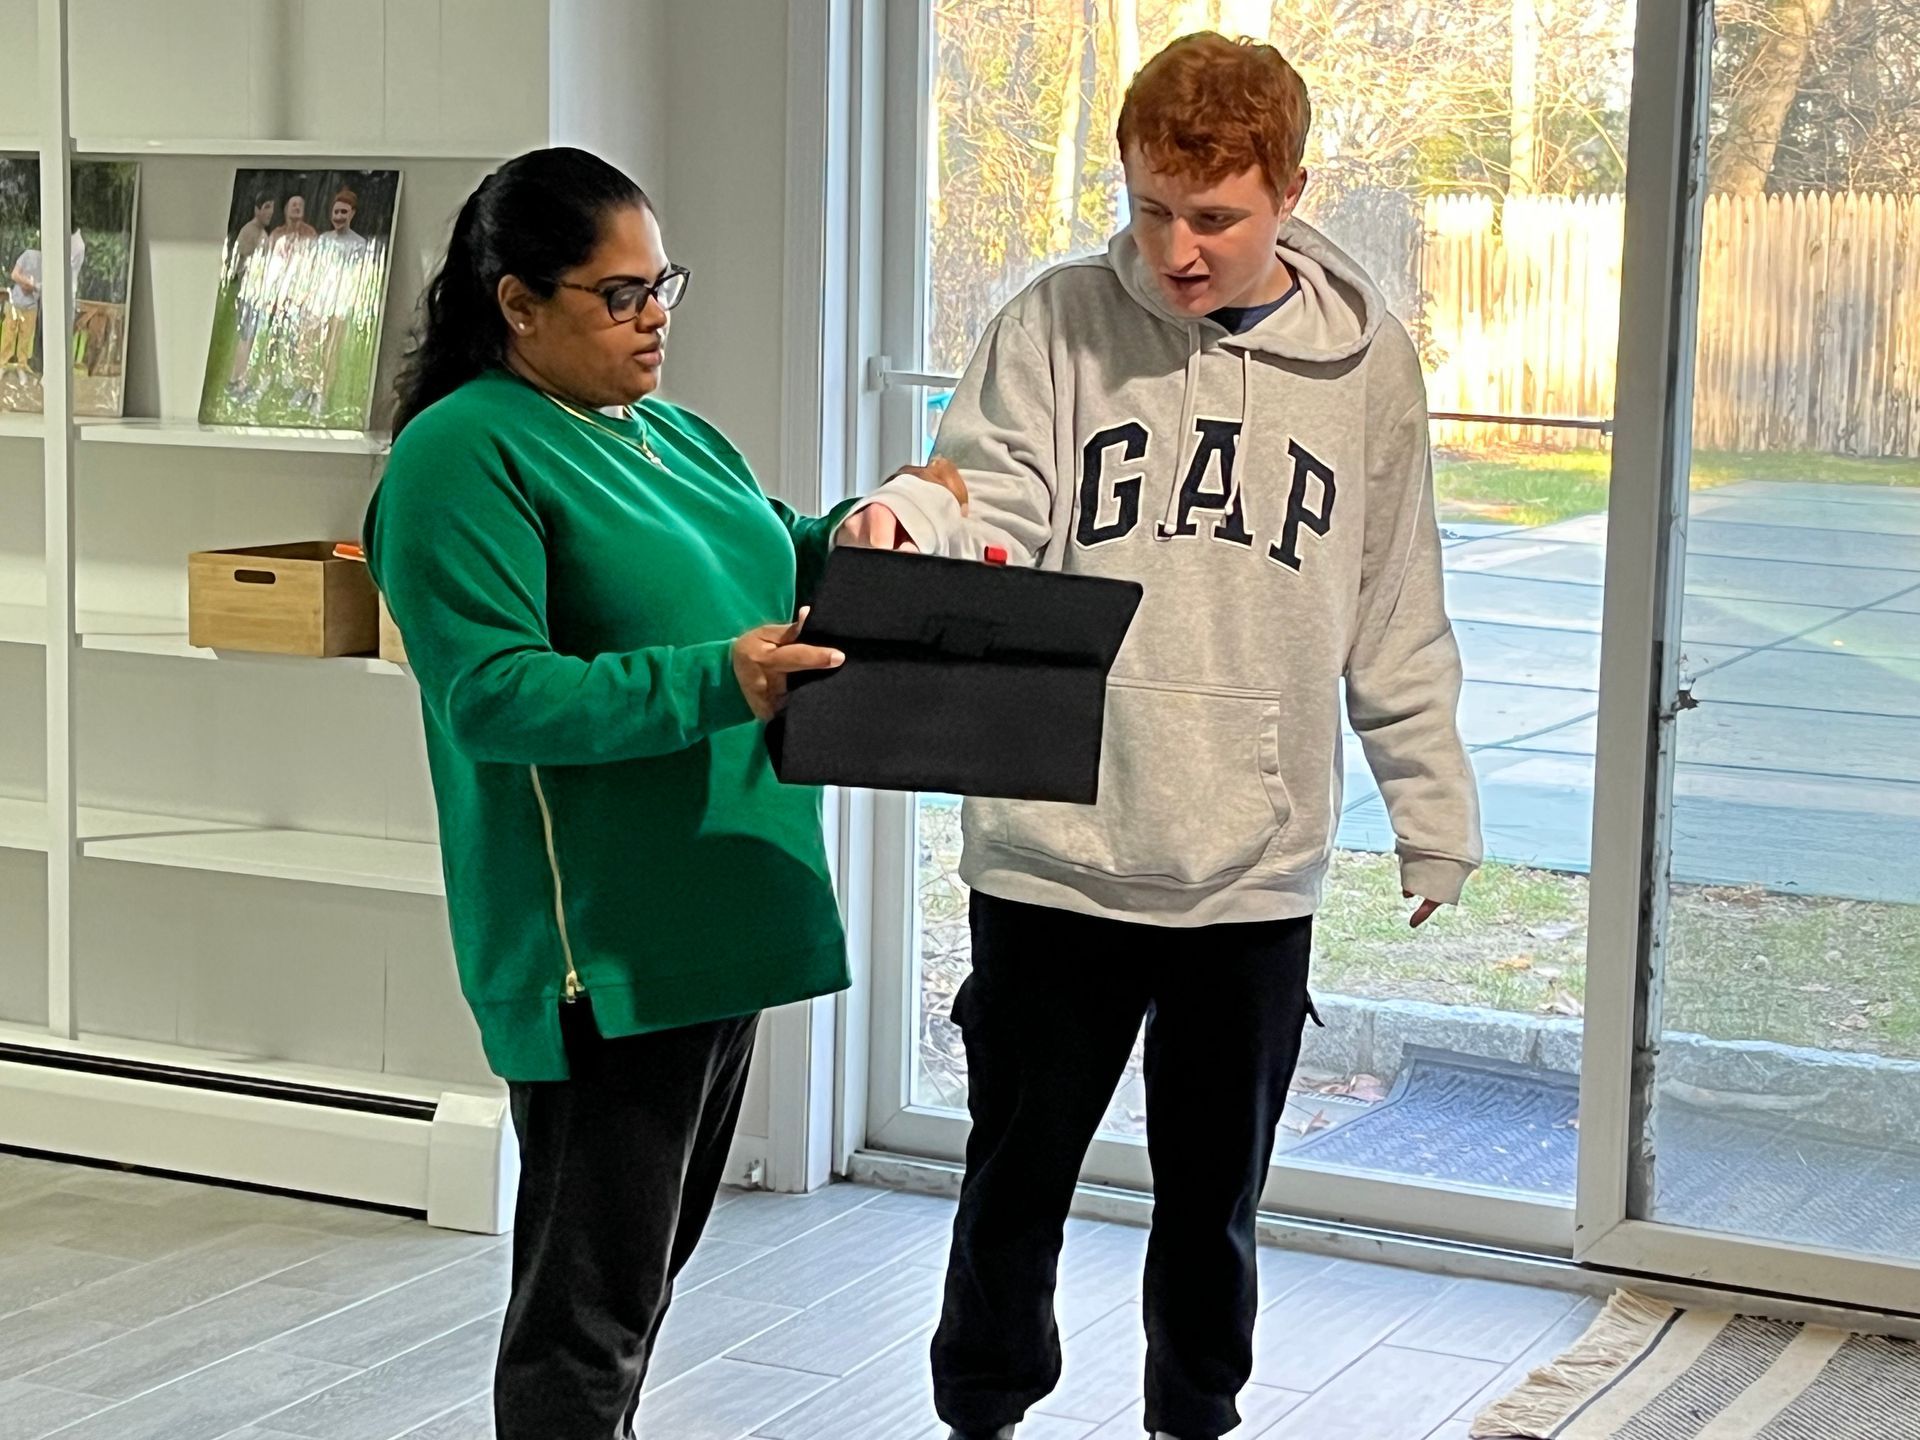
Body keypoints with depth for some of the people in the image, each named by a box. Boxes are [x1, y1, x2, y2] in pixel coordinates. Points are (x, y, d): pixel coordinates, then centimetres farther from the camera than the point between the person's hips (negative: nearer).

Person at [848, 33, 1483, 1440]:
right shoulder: (1057, 324, -2)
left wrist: (1434, 812, 10)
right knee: (1017, 1180, 10)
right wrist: (910, 521, -31)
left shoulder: (1370, 363, 3)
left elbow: (1397, 626, 9)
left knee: (1215, 1195, 14)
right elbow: (995, 526, -9)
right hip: (1055, 853, -1)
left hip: (1259, 874, 1)